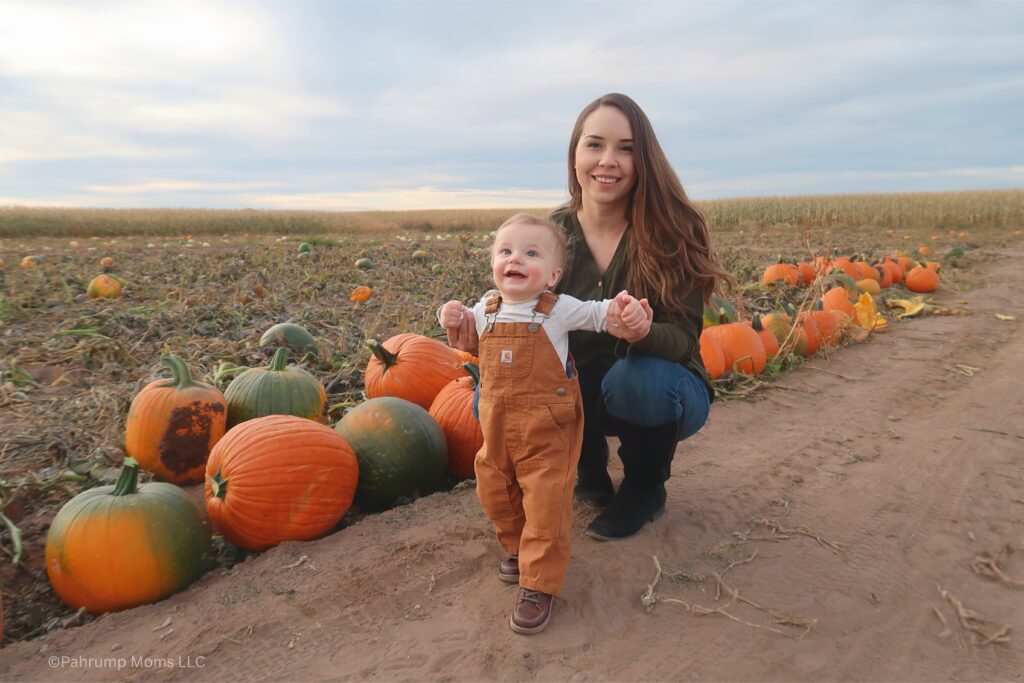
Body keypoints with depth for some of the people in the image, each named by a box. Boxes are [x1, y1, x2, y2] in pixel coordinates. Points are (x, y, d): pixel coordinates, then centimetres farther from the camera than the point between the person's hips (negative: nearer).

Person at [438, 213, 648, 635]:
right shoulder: (487, 307, 3)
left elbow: (599, 314, -2)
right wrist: (454, 318, 1)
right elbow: (470, 325, 23)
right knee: (494, 493, 17)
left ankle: (538, 587, 11)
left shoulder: (560, 309, -10)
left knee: (546, 506, -3)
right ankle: (517, 548, 44)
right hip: (497, 428, 5)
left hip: (547, 429, -5)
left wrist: (625, 310, -24)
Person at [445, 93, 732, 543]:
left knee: (635, 377, -37)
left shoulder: (671, 229, -17)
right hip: (580, 391, 3)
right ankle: (591, 472, 8)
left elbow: (683, 339, -21)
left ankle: (645, 488, -2)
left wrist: (645, 333, -45)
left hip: (657, 388, -2)